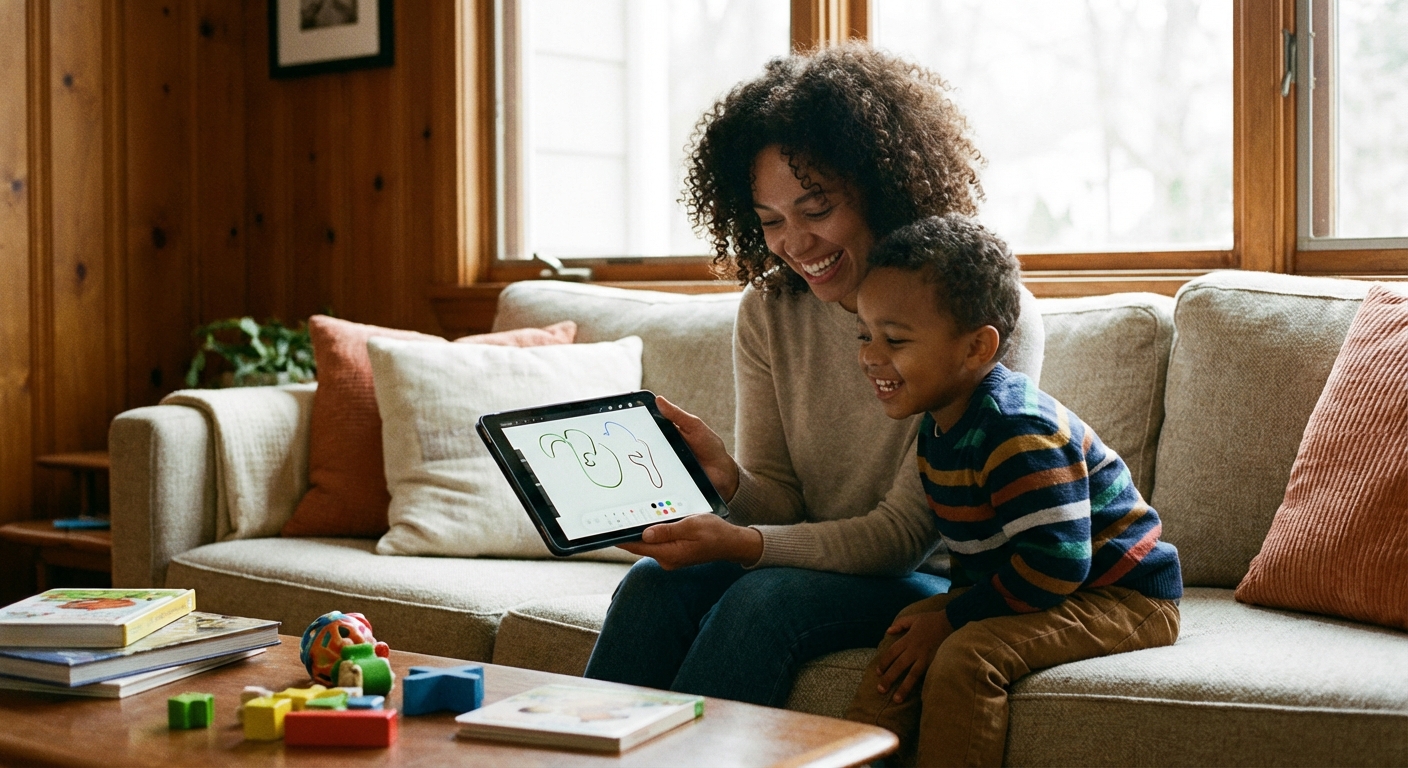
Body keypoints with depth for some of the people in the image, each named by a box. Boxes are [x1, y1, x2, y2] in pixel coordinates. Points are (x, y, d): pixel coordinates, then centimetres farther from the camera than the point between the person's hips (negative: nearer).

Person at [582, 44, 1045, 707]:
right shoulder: (768, 311, 0)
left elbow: (906, 532, -17)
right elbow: (780, 502, 0)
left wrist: (744, 545, -30)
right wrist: (727, 480, -24)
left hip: (936, 580, -4)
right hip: (815, 564, 4)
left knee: (766, 597, -31)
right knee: (655, 580, -23)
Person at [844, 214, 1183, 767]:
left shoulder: (1018, 435, -27)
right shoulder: (941, 426, 4)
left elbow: (1054, 567, -29)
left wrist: (951, 620, -23)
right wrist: (954, 607, -2)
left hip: (1120, 597, -10)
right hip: (1021, 586, 10)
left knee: (967, 656, -27)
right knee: (908, 632, -3)